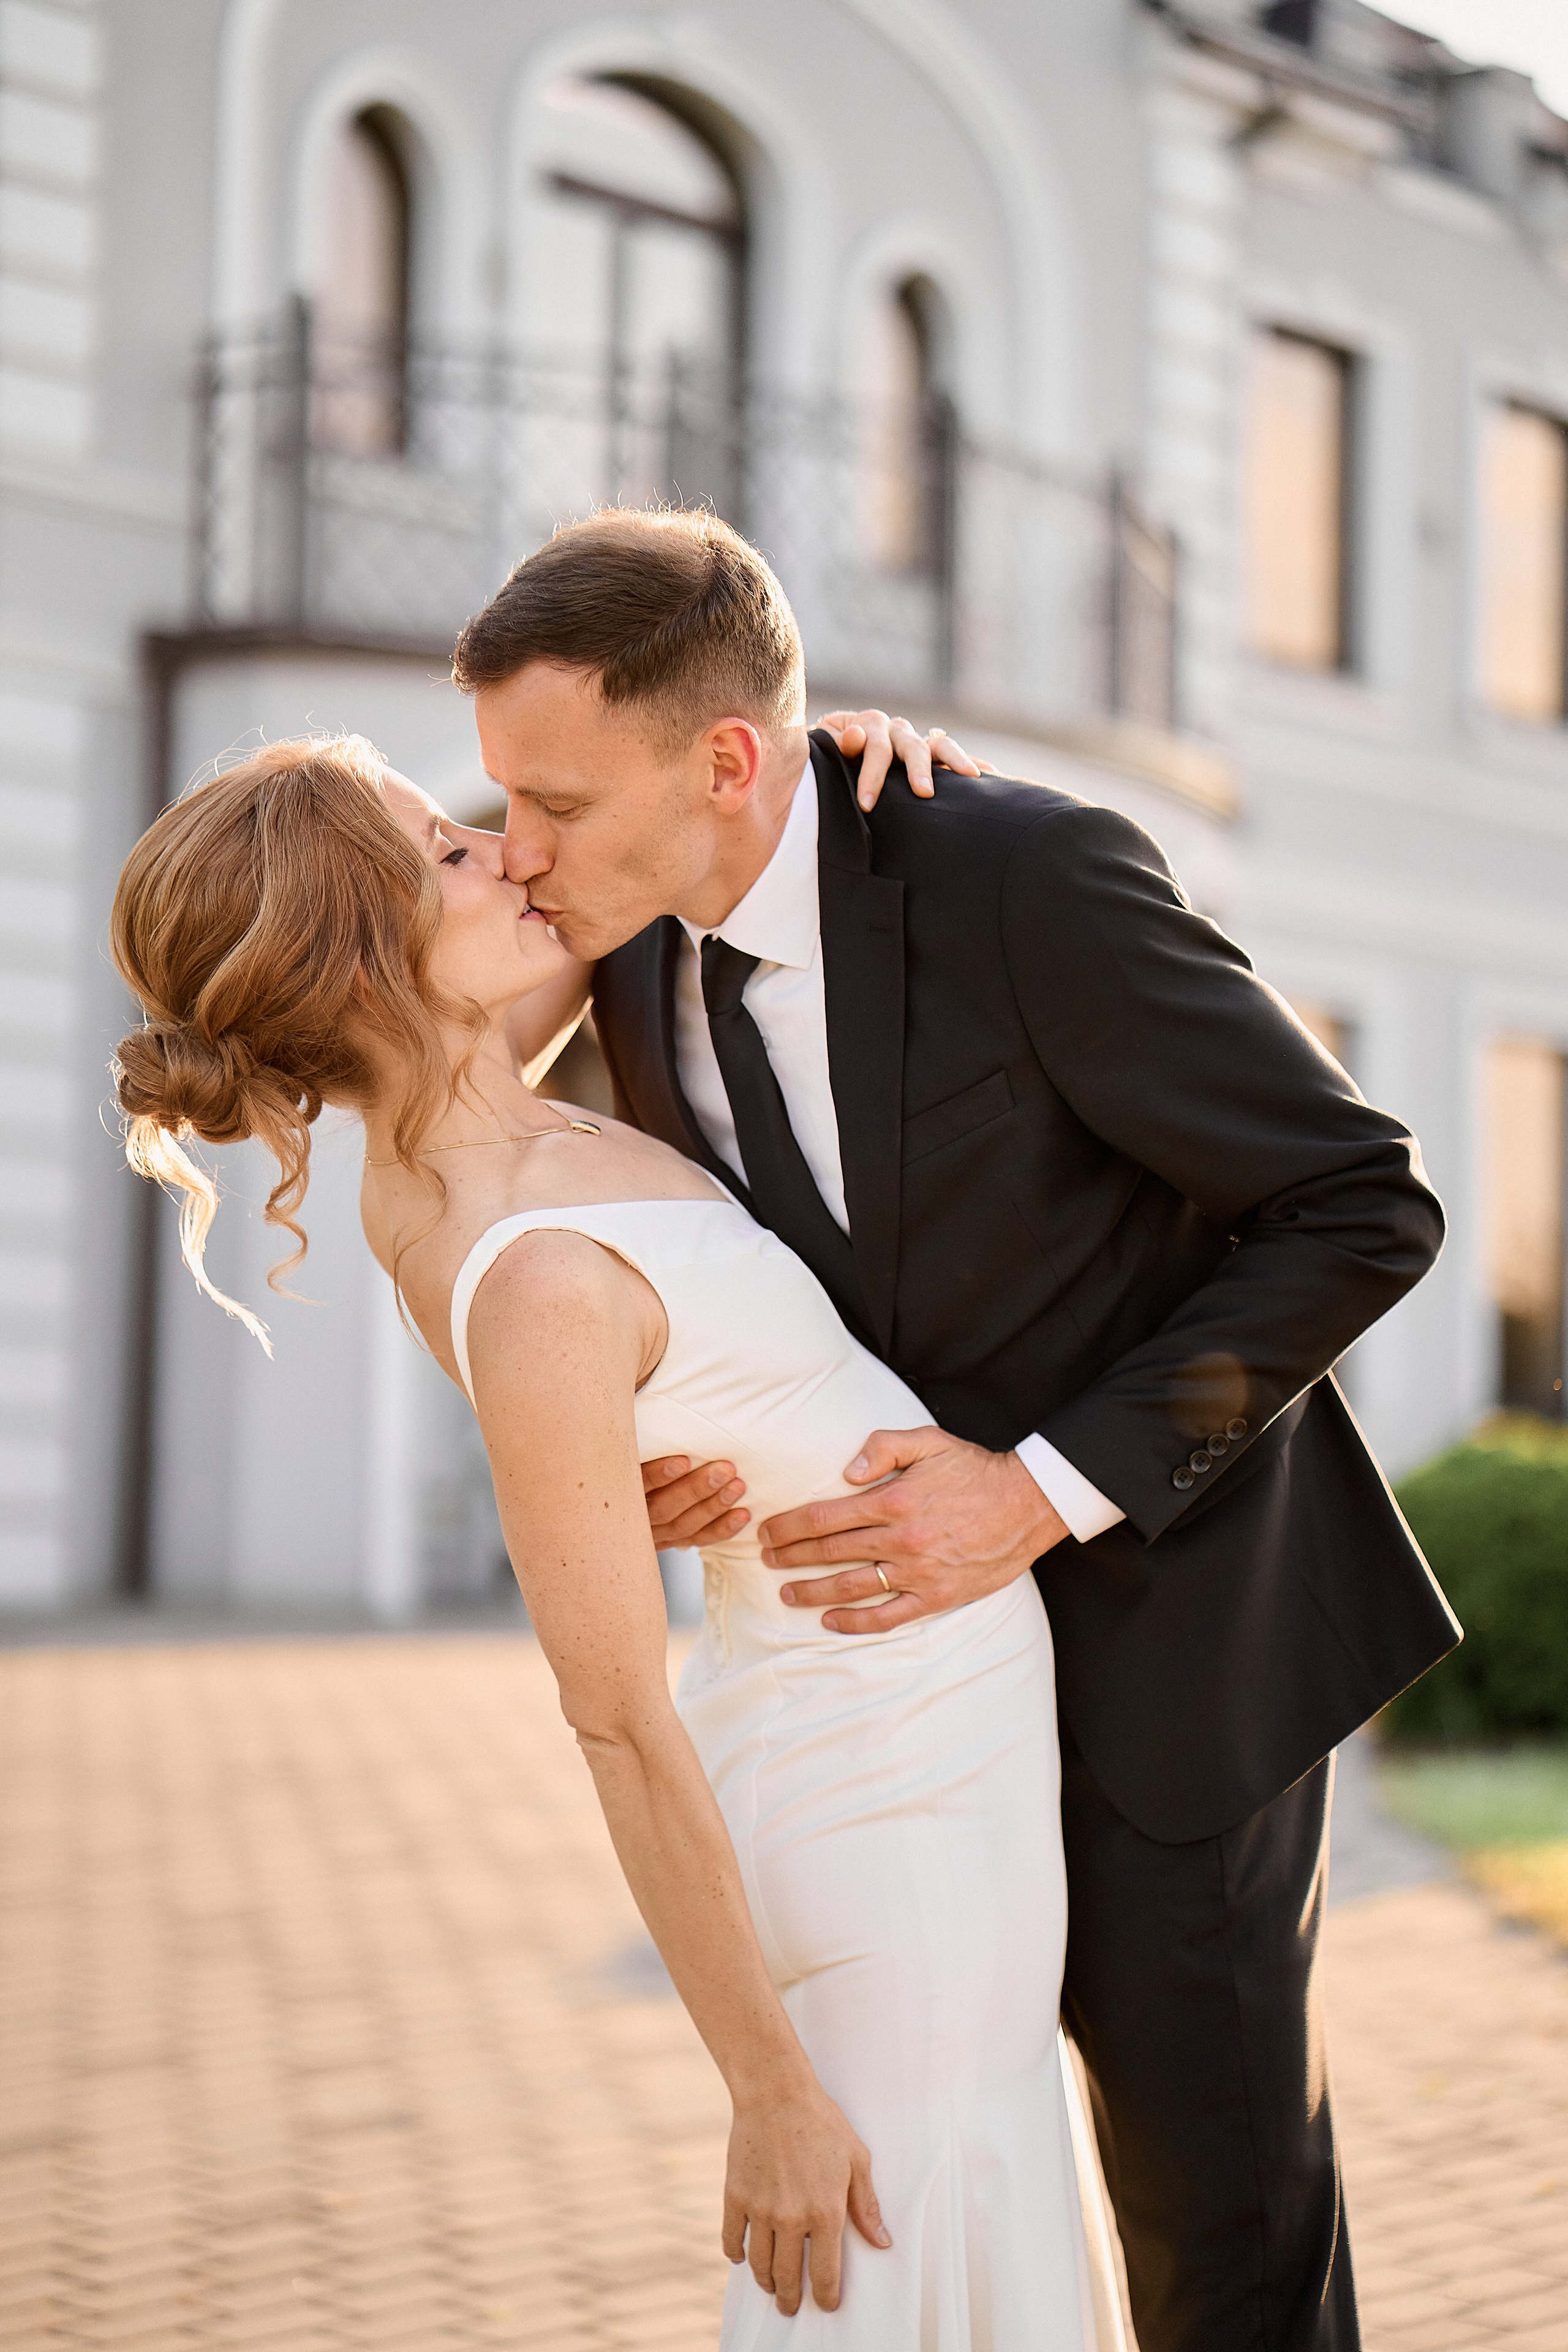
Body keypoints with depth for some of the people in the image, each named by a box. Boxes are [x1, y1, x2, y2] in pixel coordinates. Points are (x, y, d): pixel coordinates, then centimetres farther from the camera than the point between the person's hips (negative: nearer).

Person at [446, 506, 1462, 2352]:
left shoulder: (1032, 877, -26)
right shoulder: (640, 958, -4)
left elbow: (1365, 1209, -21)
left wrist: (1045, 1492, -26)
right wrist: (661, 1454, -12)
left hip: (1165, 1616, -6)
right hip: (927, 1609, 6)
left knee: (1219, 2189, 4)